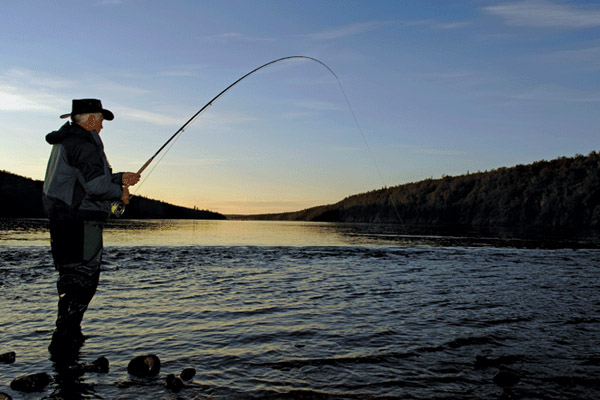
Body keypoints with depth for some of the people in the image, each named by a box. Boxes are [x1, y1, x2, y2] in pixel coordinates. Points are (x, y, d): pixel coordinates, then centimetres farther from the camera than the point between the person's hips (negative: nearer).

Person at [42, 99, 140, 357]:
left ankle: (70, 336, 24)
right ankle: (64, 341, -4)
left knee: (71, 278, 15)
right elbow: (96, 184, -25)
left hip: (63, 221, 11)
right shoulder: (83, 143, -14)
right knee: (81, 280, -6)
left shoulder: (66, 140, 20)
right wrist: (120, 193, -7)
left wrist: (120, 178, 21)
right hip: (80, 223, -11)